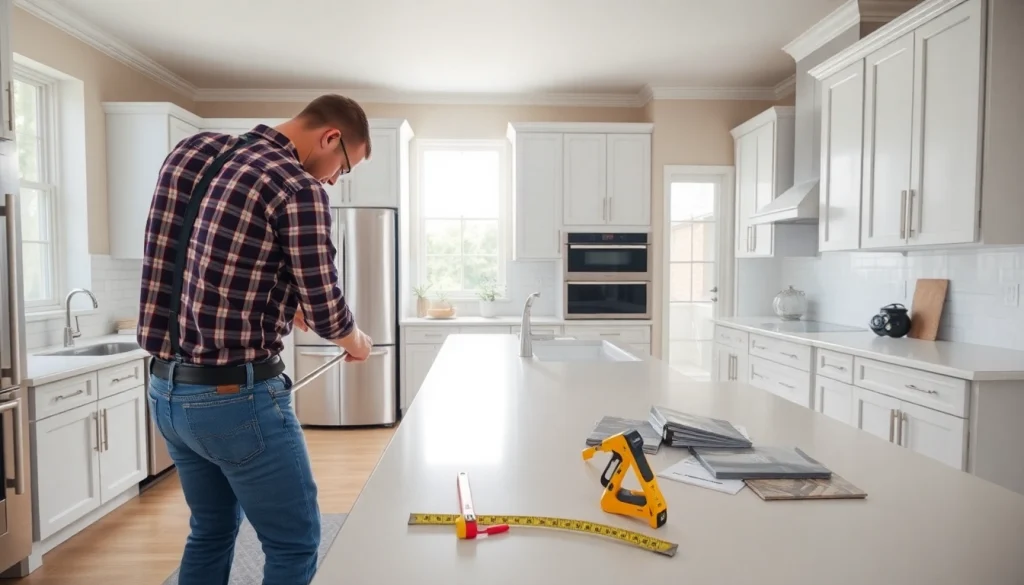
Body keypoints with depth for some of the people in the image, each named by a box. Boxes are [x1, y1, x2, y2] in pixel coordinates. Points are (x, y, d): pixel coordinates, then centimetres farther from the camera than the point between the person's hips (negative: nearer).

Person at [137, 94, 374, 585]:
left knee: (211, 531, 26)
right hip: (234, 396, -8)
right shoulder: (299, 188, -16)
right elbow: (326, 313, -13)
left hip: (167, 387, 9)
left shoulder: (194, 149, 7)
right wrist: (356, 342, 9)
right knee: (294, 545, 9)